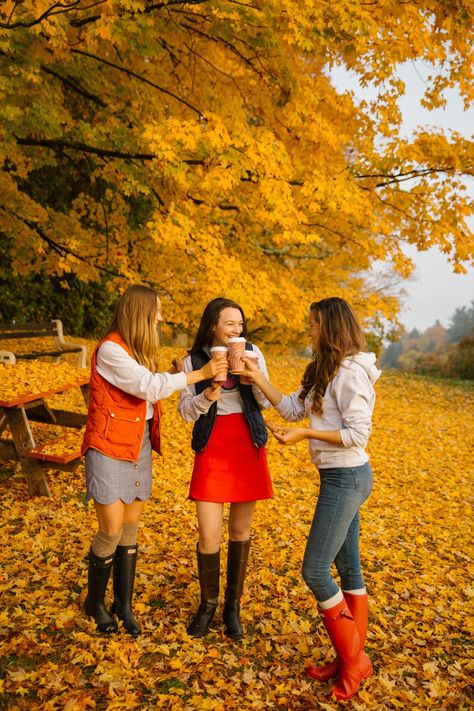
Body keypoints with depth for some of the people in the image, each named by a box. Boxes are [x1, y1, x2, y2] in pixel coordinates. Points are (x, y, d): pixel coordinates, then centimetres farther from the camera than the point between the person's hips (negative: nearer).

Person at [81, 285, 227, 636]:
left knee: (131, 527, 11)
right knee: (112, 530, -2)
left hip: (139, 445, 8)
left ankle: (124, 603, 25)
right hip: (110, 448, -8)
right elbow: (149, 387, -23)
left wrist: (175, 376, -8)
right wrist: (200, 374, -20)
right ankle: (95, 602, 23)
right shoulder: (110, 349, -18)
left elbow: (148, 388, 5)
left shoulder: (139, 350, 9)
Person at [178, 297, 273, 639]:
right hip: (212, 448, -1)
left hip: (248, 447, 1)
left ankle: (233, 605, 26)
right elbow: (186, 411, -2)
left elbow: (265, 402, 1)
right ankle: (208, 604, 22)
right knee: (209, 535, -3)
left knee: (241, 530, 9)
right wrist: (210, 393, -22)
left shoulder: (252, 352, 0)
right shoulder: (194, 361, -1)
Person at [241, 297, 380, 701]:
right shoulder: (325, 372, 11)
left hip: (346, 478, -10)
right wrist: (257, 377, 4)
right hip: (340, 477, 10)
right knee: (348, 569, 15)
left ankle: (354, 660, 13)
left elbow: (358, 433, -22)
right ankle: (351, 660, 27)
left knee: (315, 570, -3)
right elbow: (293, 408, 10)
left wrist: (305, 435, -20)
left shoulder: (351, 373, -18)